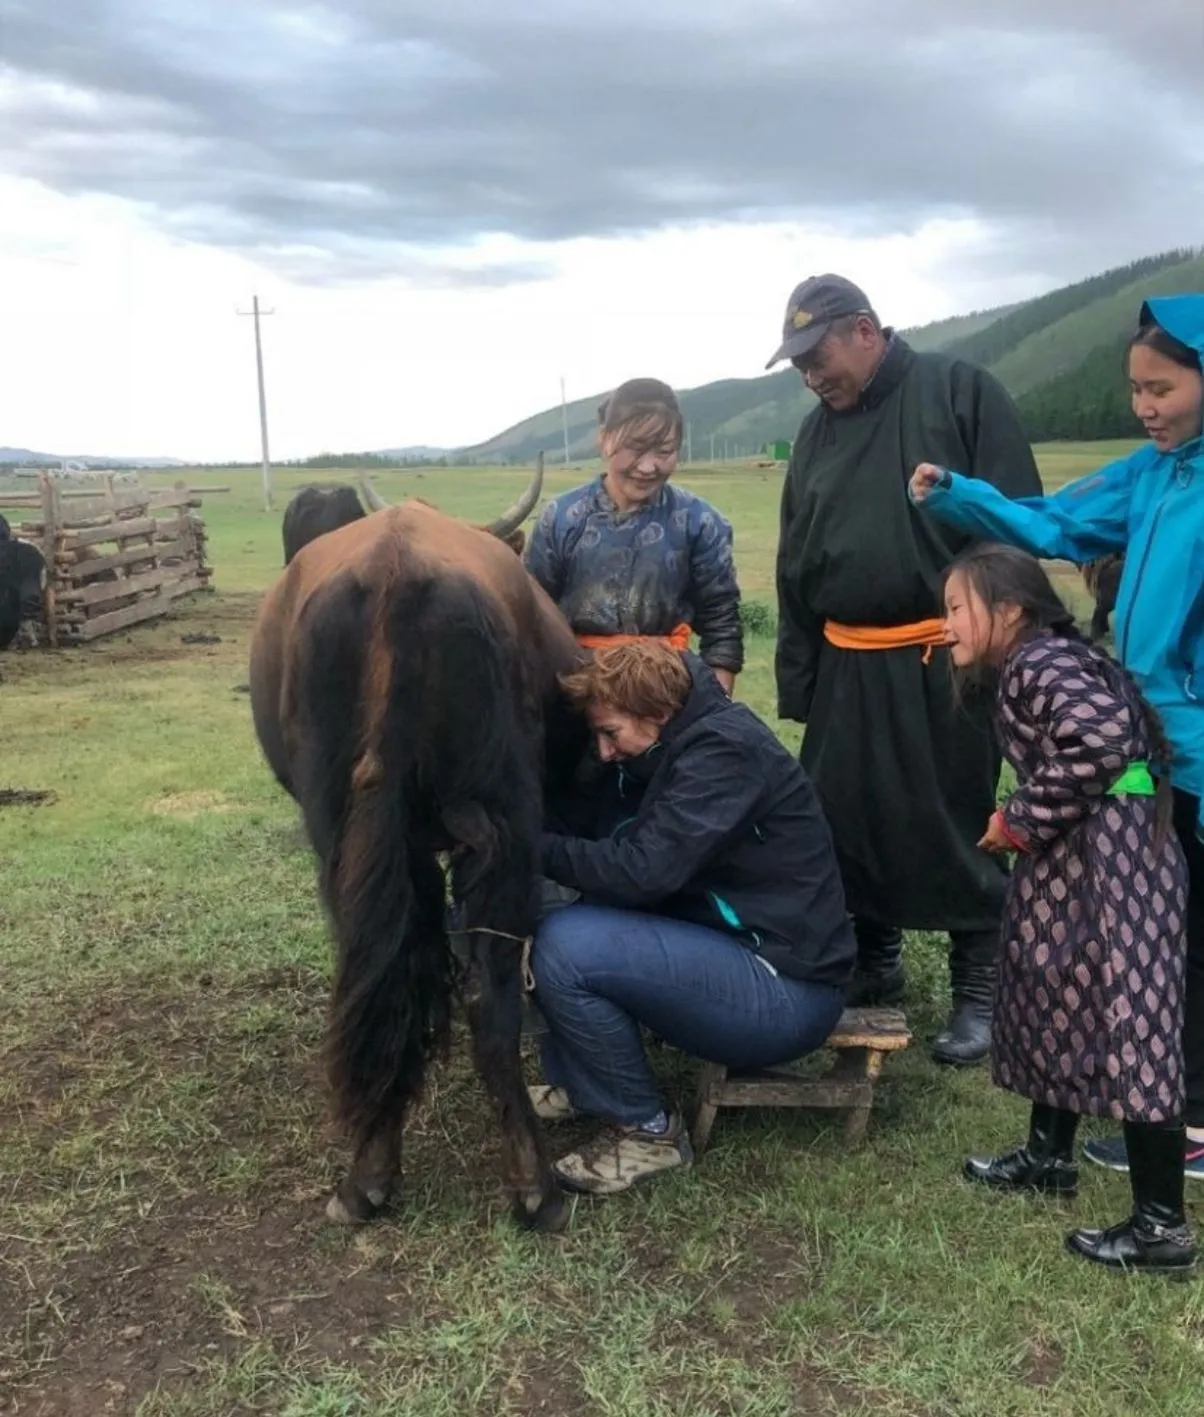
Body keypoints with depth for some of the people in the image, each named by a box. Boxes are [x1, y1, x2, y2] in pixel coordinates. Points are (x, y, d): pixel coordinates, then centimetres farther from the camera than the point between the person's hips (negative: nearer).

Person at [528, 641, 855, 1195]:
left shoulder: (725, 751, -19)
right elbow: (634, 851, 9)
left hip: (786, 989, -10)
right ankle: (579, 1083, 18)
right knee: (568, 921, 6)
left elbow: (644, 870, -26)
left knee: (563, 946, -20)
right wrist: (543, 847, -5)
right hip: (737, 949, 10)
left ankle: (648, 1131, -4)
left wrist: (535, 847, -15)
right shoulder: (692, 741, 10)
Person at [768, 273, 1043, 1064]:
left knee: (958, 831, 2)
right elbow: (795, 571, 16)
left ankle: (982, 989, 18)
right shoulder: (818, 433, 12)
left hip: (948, 660, -6)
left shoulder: (960, 392, -6)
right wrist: (797, 679, 14)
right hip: (849, 667, 6)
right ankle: (873, 963, 32)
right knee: (845, 822, 11)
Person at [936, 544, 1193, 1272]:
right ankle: (1049, 1156, 36)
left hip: (1116, 853, -11)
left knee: (1130, 1018, -7)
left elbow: (1102, 735, -29)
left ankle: (1163, 1224, 1)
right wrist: (1028, 822, 5)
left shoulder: (1040, 661, -13)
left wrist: (1023, 820, -19)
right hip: (1078, 853, 11)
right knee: (1057, 996, 20)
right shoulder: (1032, 666, 18)